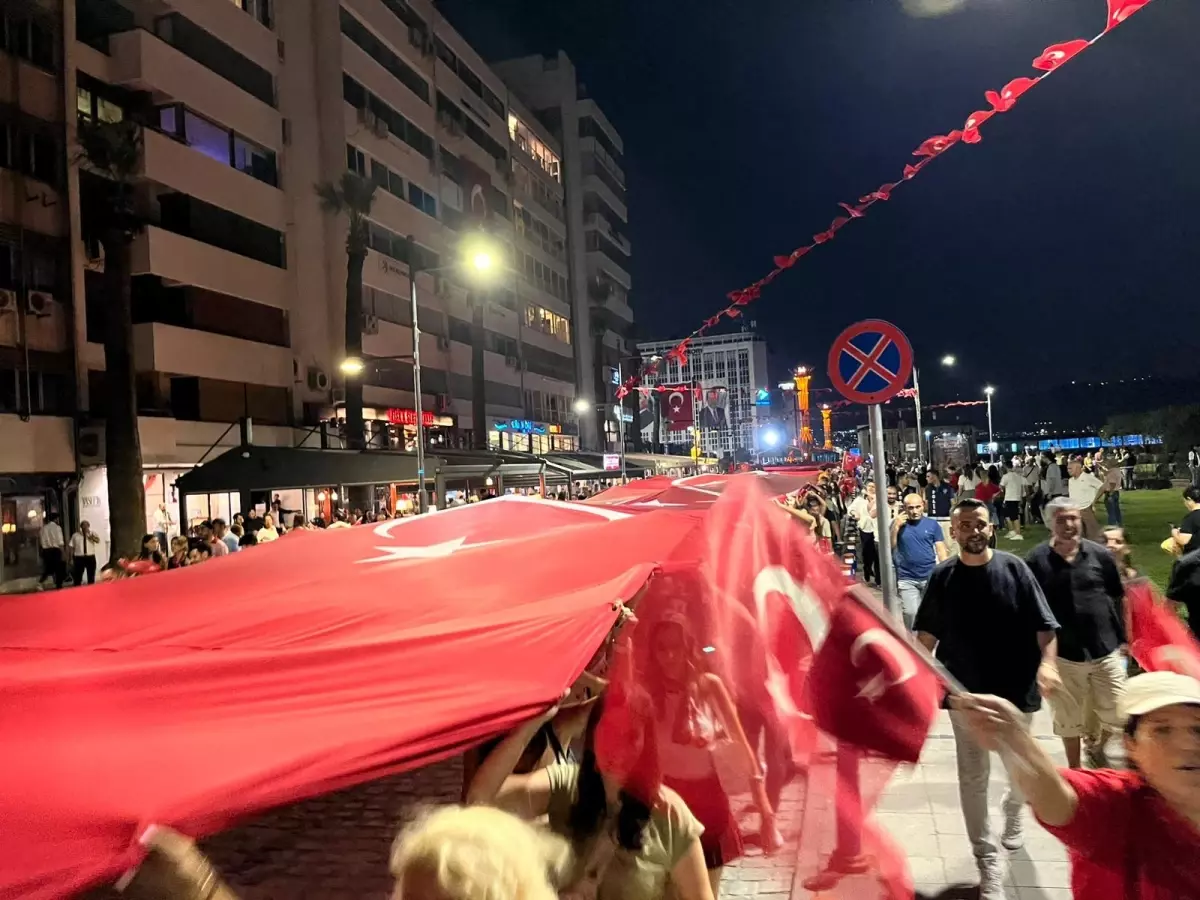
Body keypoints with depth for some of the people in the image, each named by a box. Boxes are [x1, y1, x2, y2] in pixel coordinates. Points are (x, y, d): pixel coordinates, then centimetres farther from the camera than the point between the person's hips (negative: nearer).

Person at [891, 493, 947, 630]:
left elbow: (941, 550, 1)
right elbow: (890, 547, -5)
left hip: (930, 577, 0)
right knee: (909, 613, -2)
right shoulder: (898, 524, 1)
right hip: (907, 579, 0)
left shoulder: (932, 524, 0)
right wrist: (896, 526, -15)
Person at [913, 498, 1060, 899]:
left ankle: (1013, 810, 53)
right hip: (965, 692, 0)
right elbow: (927, 631, 5)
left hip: (1015, 688, 0)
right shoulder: (942, 576, -3)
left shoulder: (1013, 567, -7)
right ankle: (988, 861, 14)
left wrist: (1046, 662, -20)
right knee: (973, 779, 2)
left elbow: (1043, 624, -6)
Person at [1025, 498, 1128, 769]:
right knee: (1070, 720, 11)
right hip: (1063, 654, -2)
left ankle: (1097, 747, 36)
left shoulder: (1100, 555, -2)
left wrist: (1122, 639, 7)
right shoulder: (1036, 560, -9)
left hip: (1106, 650, 2)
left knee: (1118, 714, 5)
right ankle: (1075, 771, 31)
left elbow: (1118, 598, 8)